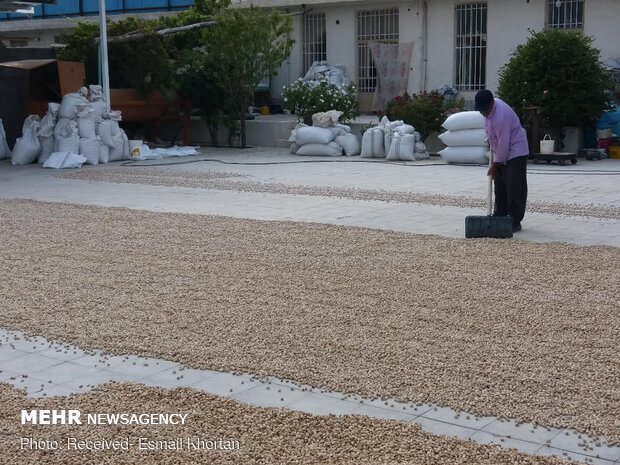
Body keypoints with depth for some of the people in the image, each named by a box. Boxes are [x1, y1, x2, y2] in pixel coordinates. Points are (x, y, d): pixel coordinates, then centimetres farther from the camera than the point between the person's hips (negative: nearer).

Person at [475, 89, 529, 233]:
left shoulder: (500, 117, -32)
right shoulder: (491, 105, -3)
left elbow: (503, 144, -26)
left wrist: (495, 165, -18)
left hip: (515, 153, -10)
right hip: (501, 153, 10)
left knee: (514, 189, -9)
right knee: (500, 187, 14)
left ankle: (515, 222, -4)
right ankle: (499, 217, 23)